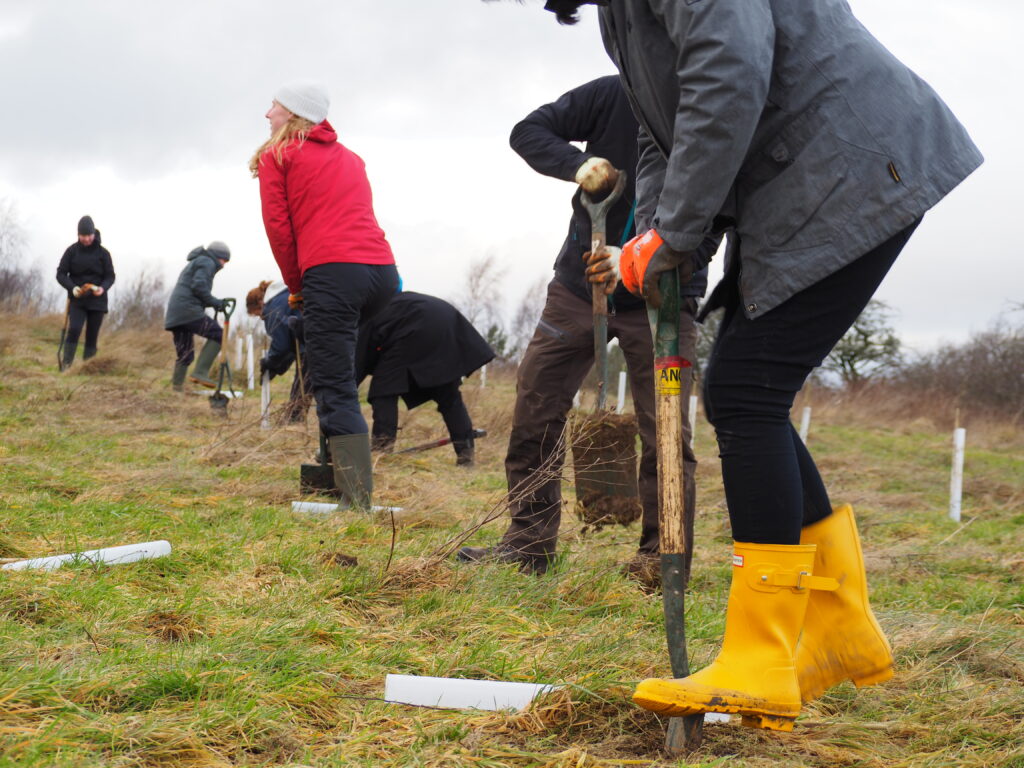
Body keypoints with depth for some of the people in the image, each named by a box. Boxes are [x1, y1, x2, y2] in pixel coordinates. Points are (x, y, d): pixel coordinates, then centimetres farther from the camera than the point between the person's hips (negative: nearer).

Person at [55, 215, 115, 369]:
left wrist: (103, 288, -17)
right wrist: (72, 287, -17)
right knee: (74, 329, -19)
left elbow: (110, 276, 4)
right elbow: (61, 274, 1)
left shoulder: (102, 253, 1)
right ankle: (65, 365, -19)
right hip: (77, 300, -1)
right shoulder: (72, 251, 0)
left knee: (92, 336, 2)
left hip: (97, 300, 1)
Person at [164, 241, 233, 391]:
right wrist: (216, 303, -9)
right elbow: (199, 286, -14)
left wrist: (217, 303, 17)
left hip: (174, 314, 10)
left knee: (185, 354, 12)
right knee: (217, 334, -8)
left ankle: (177, 387, 9)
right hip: (188, 310, -10)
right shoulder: (207, 263, 1)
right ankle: (200, 372, -16)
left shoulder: (194, 263, 32)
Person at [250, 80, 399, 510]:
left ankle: (357, 497, -17)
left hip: (331, 273, -6)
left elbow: (278, 227, 3)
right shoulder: (349, 157, 28)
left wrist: (296, 286, 14)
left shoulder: (277, 155, 10)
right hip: (382, 270, 6)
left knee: (335, 390, -8)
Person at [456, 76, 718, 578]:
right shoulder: (615, 95, -12)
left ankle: (661, 555, 4)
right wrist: (576, 164, -26)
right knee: (533, 412, 3)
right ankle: (528, 543, 14)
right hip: (578, 286, 2)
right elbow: (528, 131, -6)